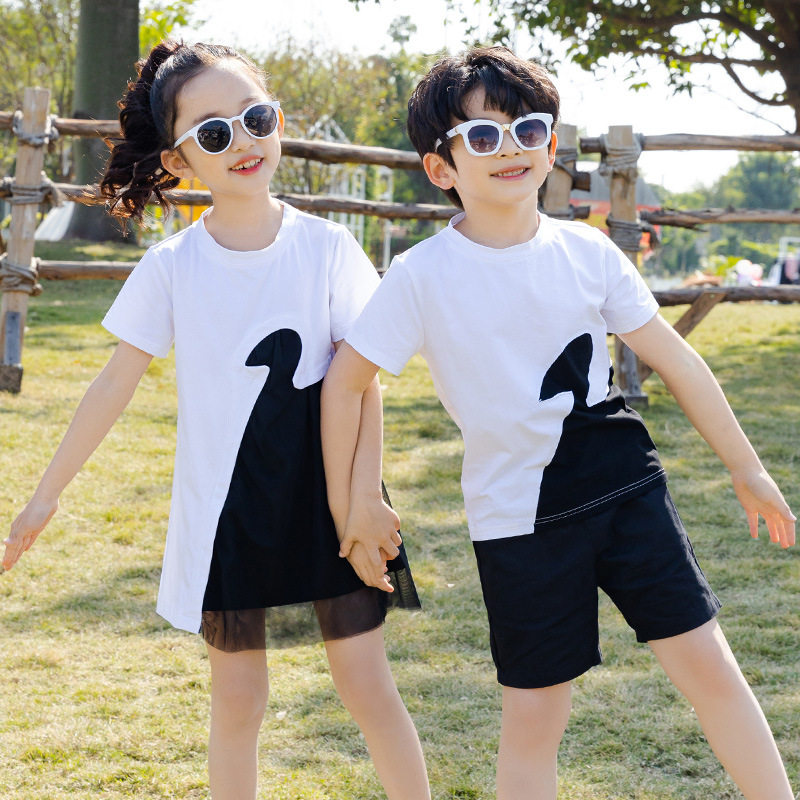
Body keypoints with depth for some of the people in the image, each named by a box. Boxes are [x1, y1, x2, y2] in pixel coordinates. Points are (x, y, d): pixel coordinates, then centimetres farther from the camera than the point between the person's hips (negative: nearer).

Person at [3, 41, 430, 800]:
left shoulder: (327, 247, -6)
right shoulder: (171, 267, -4)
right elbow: (117, 381, 1)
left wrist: (363, 497, -13)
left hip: (323, 494, -1)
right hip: (224, 507, 1)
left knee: (367, 685, 3)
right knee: (236, 699, 11)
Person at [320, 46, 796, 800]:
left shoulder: (586, 252, 0)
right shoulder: (422, 276, -9)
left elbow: (675, 361, 7)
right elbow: (343, 381, 0)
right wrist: (350, 506, 2)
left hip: (628, 488, 3)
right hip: (519, 518, -3)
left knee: (707, 663, 2)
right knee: (534, 713, 3)